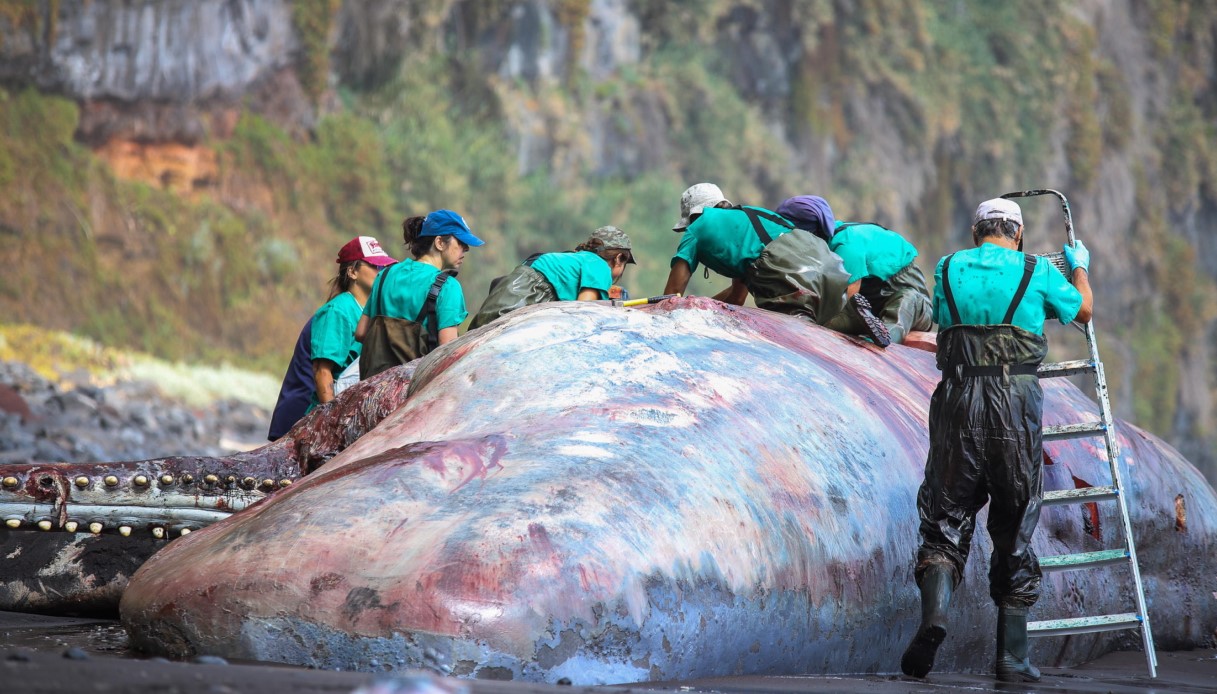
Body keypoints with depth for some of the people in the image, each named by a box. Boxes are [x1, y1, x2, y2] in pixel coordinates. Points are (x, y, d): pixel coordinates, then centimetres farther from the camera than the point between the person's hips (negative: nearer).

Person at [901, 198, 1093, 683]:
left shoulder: (949, 269, 11)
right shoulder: (1037, 272, 7)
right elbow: (1083, 311, 24)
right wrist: (1080, 267, 44)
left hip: (958, 401, 1)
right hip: (1017, 405, -1)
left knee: (946, 519, 6)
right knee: (1014, 532, 7)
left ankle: (934, 611, -22)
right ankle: (1012, 657, 8)